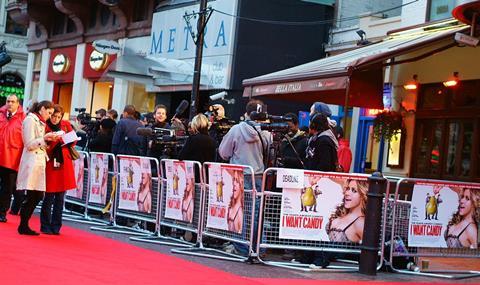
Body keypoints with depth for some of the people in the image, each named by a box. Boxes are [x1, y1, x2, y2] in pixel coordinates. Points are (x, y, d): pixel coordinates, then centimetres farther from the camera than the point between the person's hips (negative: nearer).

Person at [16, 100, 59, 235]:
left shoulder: (39, 122, 22)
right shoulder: (30, 120, -7)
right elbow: (29, 144, -13)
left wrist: (49, 139, 6)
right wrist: (44, 138, -16)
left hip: (39, 162, 9)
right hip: (31, 162, -9)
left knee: (38, 195, 5)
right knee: (32, 196, -9)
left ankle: (24, 225, 10)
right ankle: (23, 226, -3)